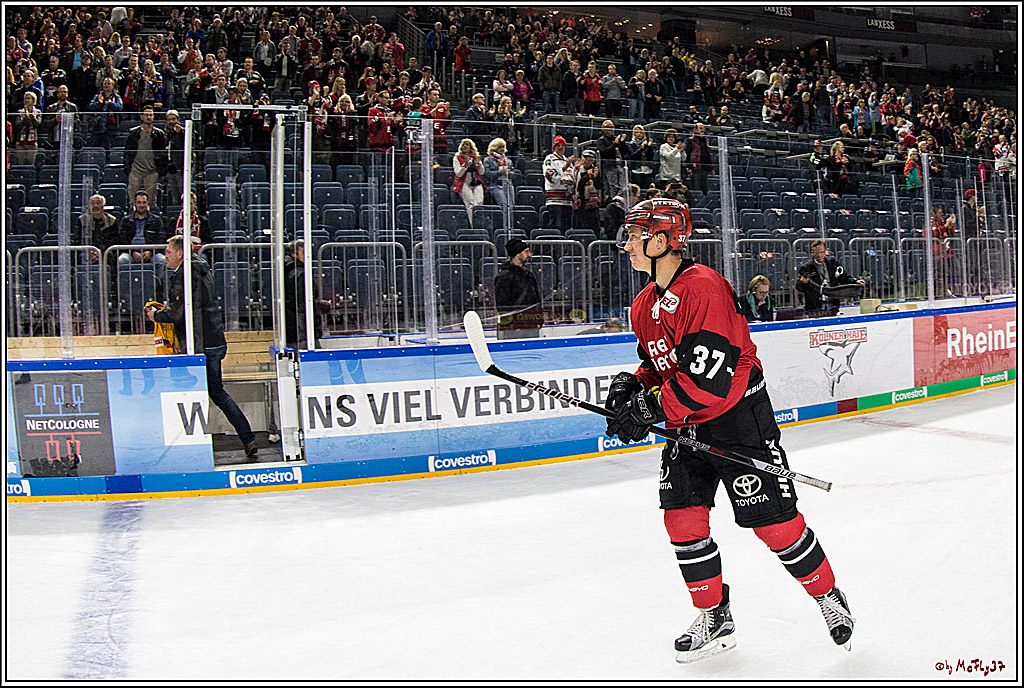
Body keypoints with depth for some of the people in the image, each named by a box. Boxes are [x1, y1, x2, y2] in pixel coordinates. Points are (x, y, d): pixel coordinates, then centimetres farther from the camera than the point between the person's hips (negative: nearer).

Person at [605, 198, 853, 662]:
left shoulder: (702, 288, -22)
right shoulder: (644, 305, 8)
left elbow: (710, 376, -28)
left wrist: (651, 406, -24)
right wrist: (631, 386, 0)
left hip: (738, 417, -8)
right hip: (686, 423, 9)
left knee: (774, 519, -3)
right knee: (682, 516, 3)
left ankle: (828, 597, 21)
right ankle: (714, 619, 18)